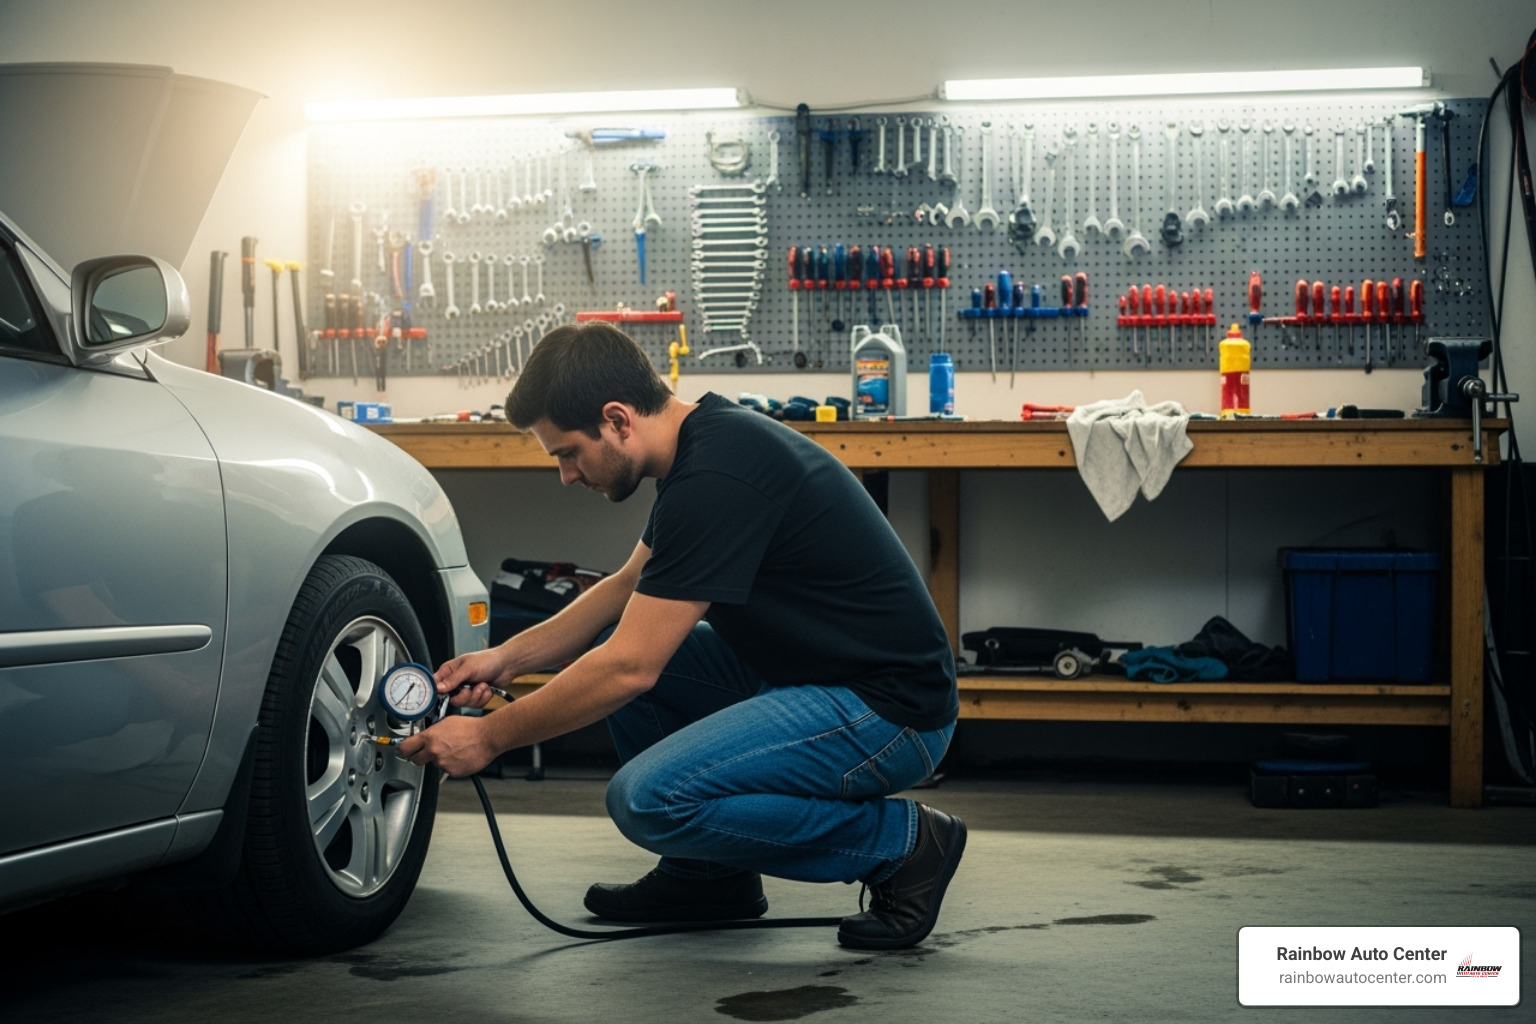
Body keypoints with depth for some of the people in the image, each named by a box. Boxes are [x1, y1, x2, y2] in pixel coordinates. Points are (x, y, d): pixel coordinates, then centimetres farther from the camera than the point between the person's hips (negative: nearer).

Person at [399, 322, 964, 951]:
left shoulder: (718, 475, -23)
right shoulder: (703, 440, 7)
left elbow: (630, 668, -22)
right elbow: (630, 587, 23)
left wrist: (491, 737, -11)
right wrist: (508, 657, 13)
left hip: (888, 711, -10)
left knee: (649, 797, -23)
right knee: (613, 648, 11)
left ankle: (899, 842, -6)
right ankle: (709, 874, 18)